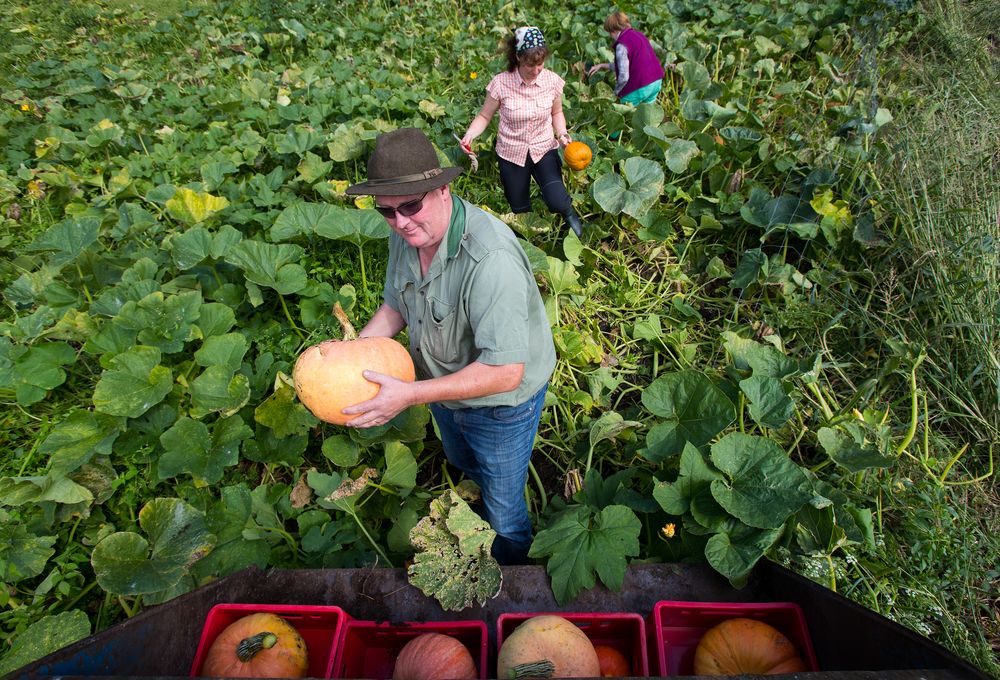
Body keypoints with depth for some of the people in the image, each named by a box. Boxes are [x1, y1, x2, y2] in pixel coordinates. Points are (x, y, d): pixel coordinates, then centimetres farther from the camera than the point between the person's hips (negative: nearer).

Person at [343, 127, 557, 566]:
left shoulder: (490, 259, -40)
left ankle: (512, 570, 49)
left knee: (503, 510, 16)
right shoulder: (406, 233, -14)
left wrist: (410, 394, -37)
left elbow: (504, 372, -38)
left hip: (501, 403, -7)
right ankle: (490, 498, 70)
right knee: (462, 463, 36)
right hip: (444, 389, 7)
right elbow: (396, 302, 3)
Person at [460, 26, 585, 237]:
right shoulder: (501, 83, -16)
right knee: (520, 210, 10)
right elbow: (484, 116, -5)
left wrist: (562, 134, -11)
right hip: (511, 154, 0)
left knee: (557, 203, -19)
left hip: (544, 149, 0)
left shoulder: (552, 81, -10)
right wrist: (469, 134, -24)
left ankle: (568, 212, 19)